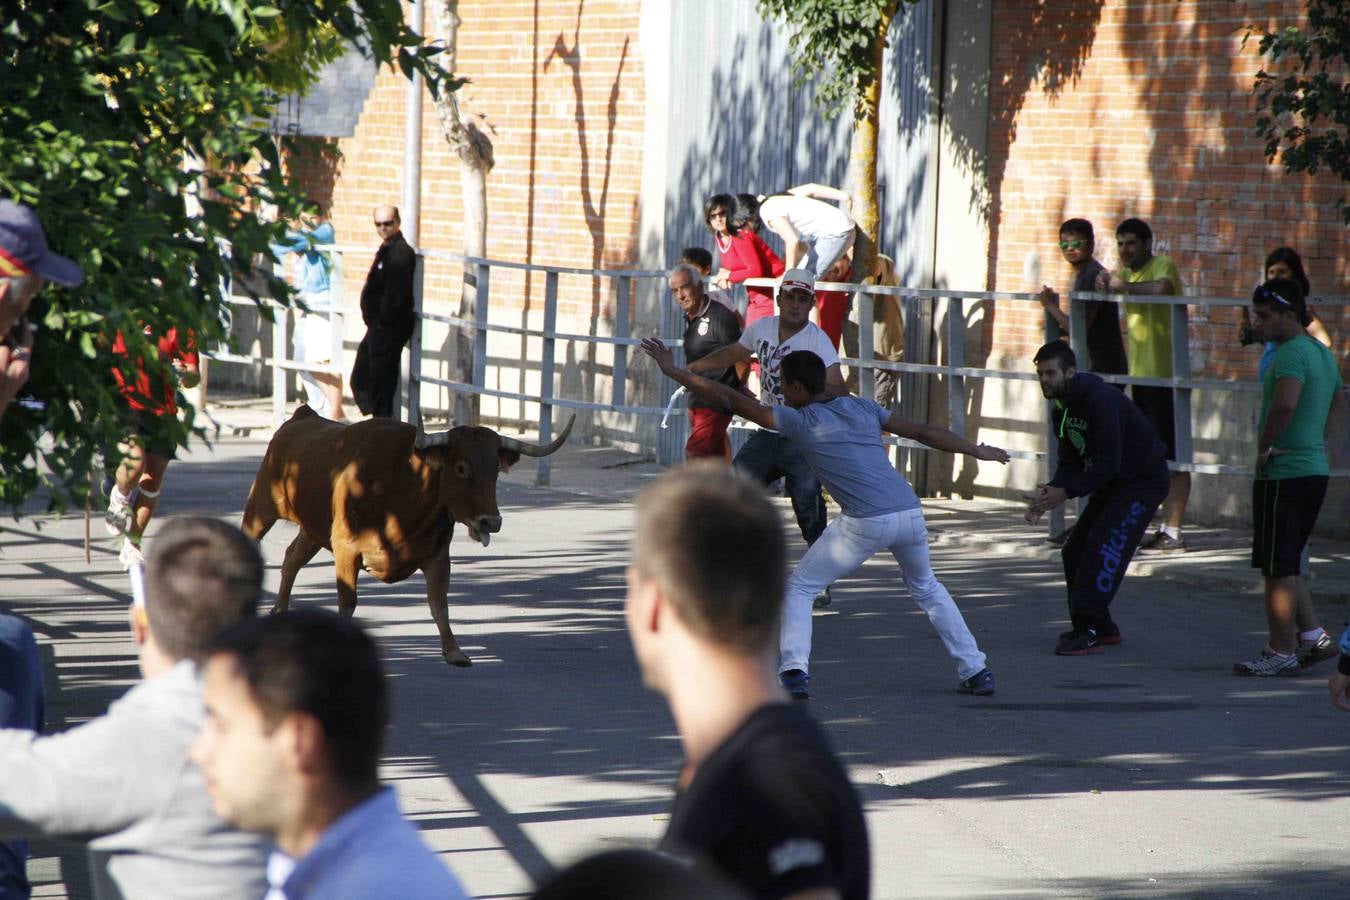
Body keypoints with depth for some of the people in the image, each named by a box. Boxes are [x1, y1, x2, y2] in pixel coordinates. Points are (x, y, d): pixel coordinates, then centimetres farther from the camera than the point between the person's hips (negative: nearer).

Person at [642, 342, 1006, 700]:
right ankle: (975, 671, 25)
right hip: (910, 512, 5)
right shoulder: (862, 407, 16)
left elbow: (731, 399, 4)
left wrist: (674, 371, 9)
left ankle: (794, 670, -7)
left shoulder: (799, 421, 3)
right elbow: (924, 432, 18)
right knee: (926, 589, 30)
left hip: (865, 523, -5)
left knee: (799, 588, 11)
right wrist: (977, 451, 30)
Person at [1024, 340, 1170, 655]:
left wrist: (1066, 492, -28)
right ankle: (1102, 627, 14)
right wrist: (1048, 491, -14)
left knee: (1103, 550, -20)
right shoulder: (1061, 409, 3)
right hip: (1111, 484, 10)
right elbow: (1071, 463, 5)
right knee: (1075, 552, 6)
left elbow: (1108, 464, -29)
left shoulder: (1101, 400, -27)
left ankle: (1090, 631, -21)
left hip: (1143, 481, -10)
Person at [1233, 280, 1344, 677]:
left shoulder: (1291, 354, -17)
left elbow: (1285, 403, -35)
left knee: (1278, 567, -2)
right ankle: (1313, 636, 14)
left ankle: (1281, 652, 1)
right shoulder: (1323, 353, 14)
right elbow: (1335, 398, 33)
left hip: (1284, 473, -10)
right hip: (1315, 467, 10)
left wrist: (1263, 446, -21)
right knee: (1287, 564, 18)